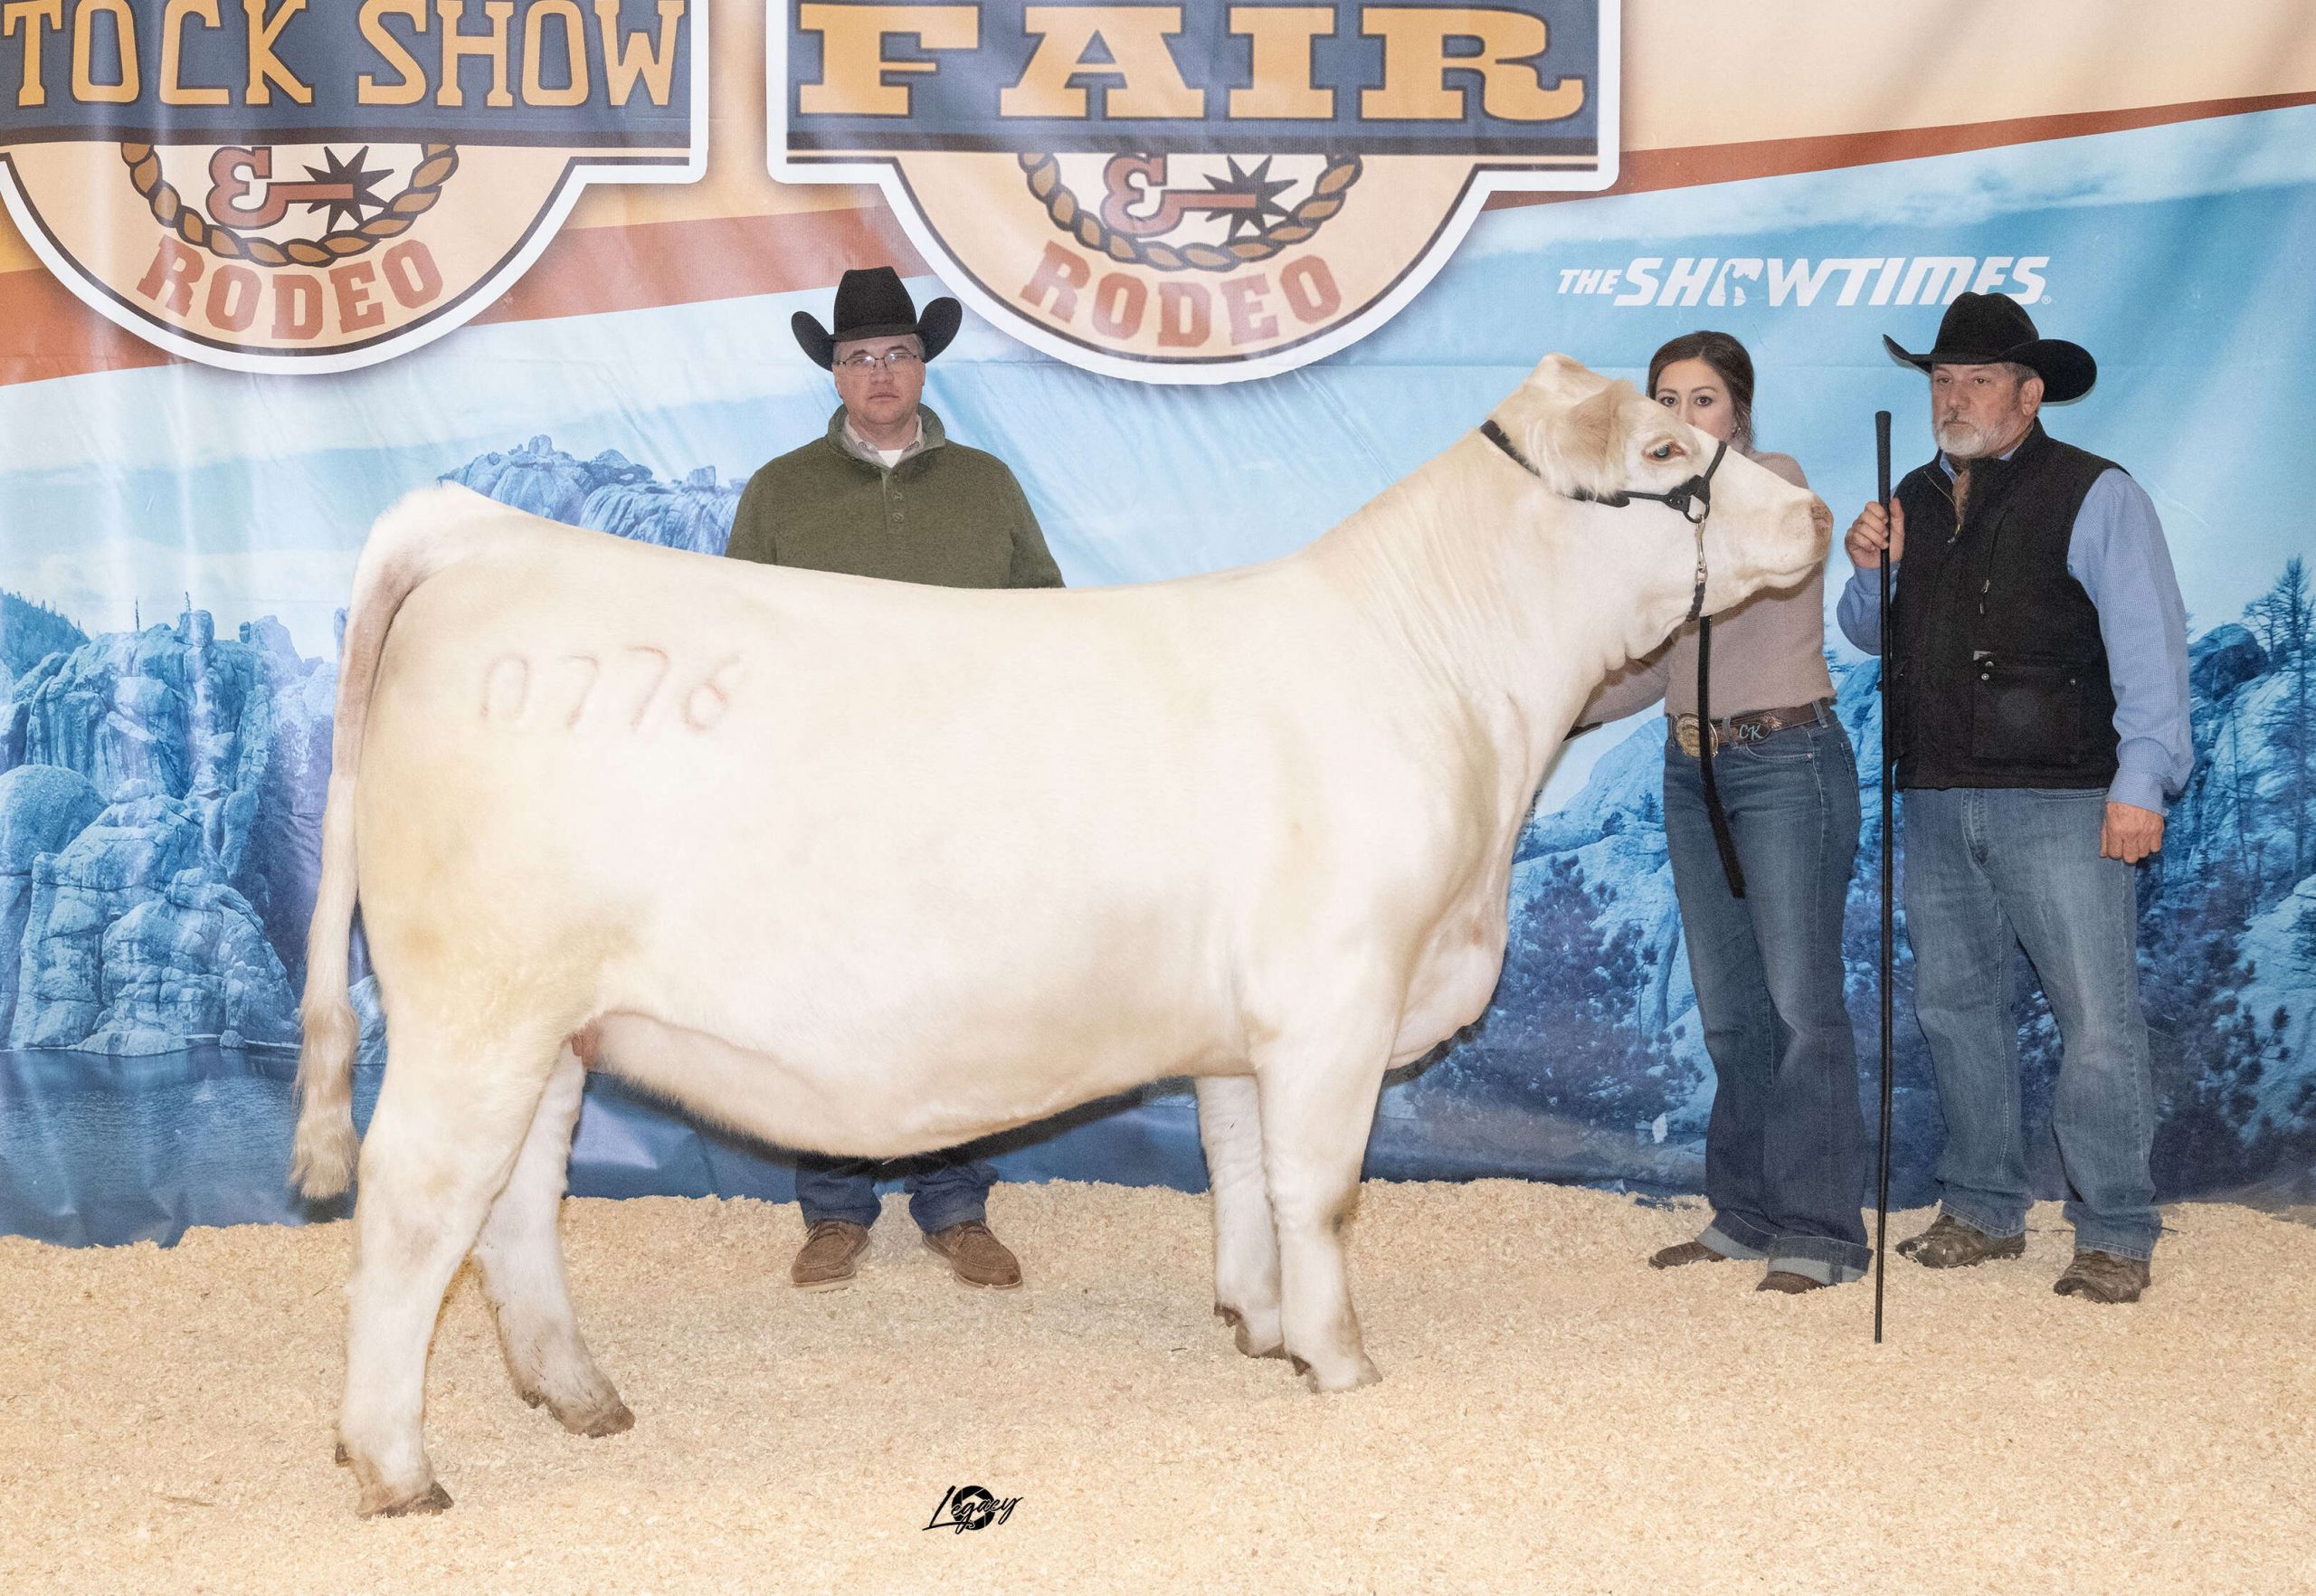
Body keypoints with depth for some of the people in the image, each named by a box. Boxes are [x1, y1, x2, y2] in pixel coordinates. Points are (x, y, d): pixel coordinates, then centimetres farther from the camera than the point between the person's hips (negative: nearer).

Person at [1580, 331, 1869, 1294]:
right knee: (1727, 1008, 11)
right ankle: (1747, 1213, 21)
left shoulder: (1775, 483, -8)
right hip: (1693, 770, 8)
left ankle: (1820, 1232, 1)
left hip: (1787, 763, -7)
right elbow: (1653, 664, 13)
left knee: (1800, 1000, -6)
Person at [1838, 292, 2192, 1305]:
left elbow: (2148, 644, -9)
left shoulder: (2095, 496, -3)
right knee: (1953, 1004, 11)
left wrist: (2142, 782, -18)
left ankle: (2114, 1237, -1)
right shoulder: (1915, 500, 17)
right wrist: (1868, 570, 3)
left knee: (2097, 1017, -8)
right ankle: (1982, 1211, 23)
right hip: (1935, 801, 7)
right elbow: (1873, 635, 25)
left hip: (2059, 802, -6)